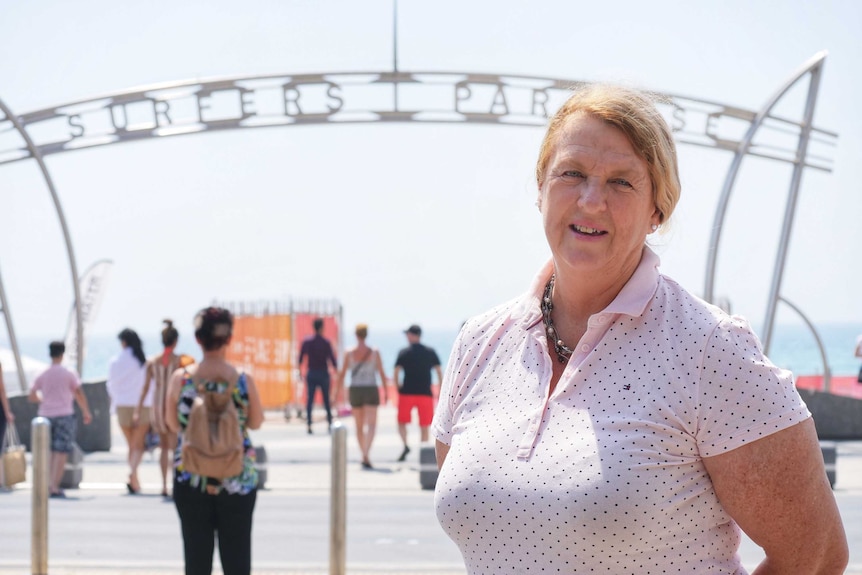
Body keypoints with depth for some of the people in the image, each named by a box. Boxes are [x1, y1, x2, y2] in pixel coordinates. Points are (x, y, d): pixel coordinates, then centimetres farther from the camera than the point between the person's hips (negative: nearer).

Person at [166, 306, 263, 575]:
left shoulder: (181, 379, -8)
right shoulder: (243, 381, -9)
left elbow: (173, 424, 5)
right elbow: (256, 423, 4)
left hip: (190, 480, 0)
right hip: (237, 481, 0)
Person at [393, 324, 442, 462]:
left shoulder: (404, 353, -2)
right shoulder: (431, 352, 5)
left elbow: (396, 373, -8)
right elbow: (439, 372, 4)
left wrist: (398, 386, 9)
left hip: (407, 393, -2)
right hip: (426, 394, 2)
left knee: (402, 422, 11)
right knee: (424, 426, 7)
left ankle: (405, 445, -12)